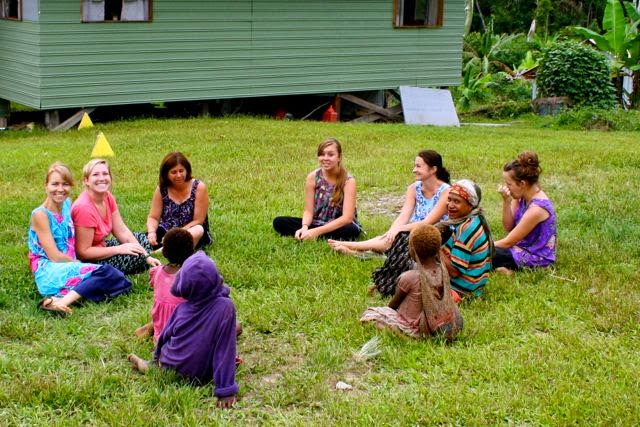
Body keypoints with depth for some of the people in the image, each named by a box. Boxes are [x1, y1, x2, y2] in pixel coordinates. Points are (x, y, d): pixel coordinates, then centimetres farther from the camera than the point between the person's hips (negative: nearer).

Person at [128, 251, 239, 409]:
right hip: (199, 377, -3)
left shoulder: (182, 308, -12)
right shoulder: (225, 307, -24)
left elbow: (164, 337, 4)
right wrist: (226, 390, -22)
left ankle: (153, 365, 15)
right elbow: (225, 351, -25)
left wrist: (157, 358, 24)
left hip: (168, 368, 4)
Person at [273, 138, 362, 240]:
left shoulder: (348, 181, -16)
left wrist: (317, 231, -31)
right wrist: (304, 227, -29)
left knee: (352, 230, -39)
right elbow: (308, 211, -6)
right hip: (317, 224, 3)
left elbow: (347, 218, -23)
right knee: (279, 222, -15)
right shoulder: (312, 177, -7)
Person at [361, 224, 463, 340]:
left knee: (370, 313, 4)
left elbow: (394, 304, -6)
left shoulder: (409, 277, -23)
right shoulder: (442, 271, -9)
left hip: (415, 330, -6)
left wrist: (388, 309, 16)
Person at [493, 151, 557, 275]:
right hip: (523, 247, 9)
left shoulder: (536, 209, -26)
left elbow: (508, 242, -19)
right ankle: (507, 267, -5)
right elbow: (508, 227, 3)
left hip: (537, 258, -9)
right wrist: (506, 201, -12)